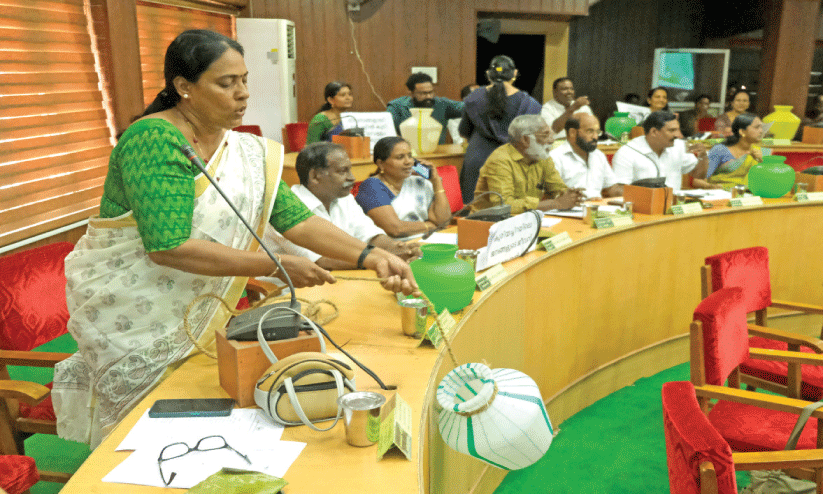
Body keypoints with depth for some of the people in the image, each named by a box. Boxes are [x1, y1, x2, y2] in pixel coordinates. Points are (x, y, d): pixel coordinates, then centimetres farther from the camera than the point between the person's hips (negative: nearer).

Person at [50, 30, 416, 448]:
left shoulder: (246, 153, 0)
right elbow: (170, 247, -29)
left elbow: (295, 219, -7)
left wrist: (371, 256, -20)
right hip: (131, 318, -6)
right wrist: (275, 267, -27)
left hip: (193, 319, 6)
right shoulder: (153, 140, -21)